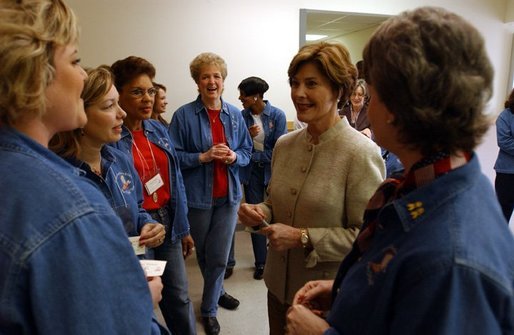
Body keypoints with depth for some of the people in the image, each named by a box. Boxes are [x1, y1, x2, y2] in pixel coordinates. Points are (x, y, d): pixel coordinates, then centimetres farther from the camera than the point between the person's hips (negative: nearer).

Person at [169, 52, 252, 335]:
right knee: (204, 254, 17)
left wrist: (234, 157, -13)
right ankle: (216, 292, 43)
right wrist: (203, 157, -21)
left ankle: (209, 309, 29)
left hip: (228, 194, 2)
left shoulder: (234, 115, 2)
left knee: (219, 256, 7)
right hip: (197, 195, -2)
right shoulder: (184, 115, -9)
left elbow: (247, 151, 8)